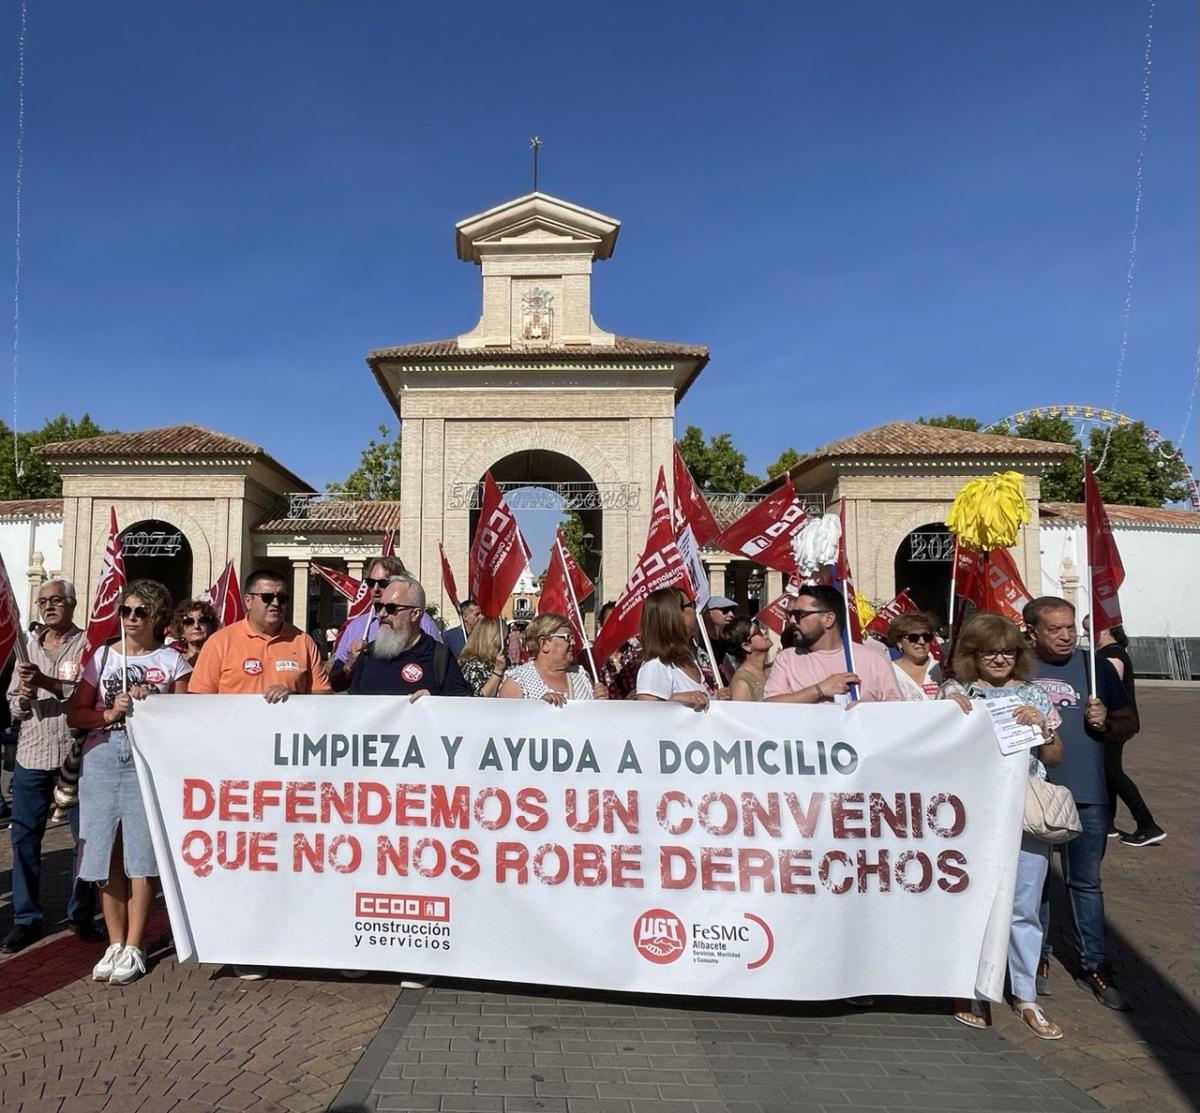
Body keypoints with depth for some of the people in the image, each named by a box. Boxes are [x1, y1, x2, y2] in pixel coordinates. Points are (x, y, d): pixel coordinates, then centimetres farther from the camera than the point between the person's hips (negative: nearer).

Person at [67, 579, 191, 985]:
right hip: (102, 756, 3)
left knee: (140, 853, -2)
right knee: (106, 852, 5)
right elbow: (75, 712, 8)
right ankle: (115, 944, 18)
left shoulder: (171, 661, 6)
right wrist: (109, 714, -9)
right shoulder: (103, 656, 12)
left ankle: (134, 948, 8)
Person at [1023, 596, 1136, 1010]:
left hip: (1086, 795, 1)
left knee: (1085, 882, 12)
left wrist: (1106, 723, -9)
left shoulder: (1096, 666, 4)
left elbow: (1129, 724, 11)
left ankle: (1095, 964, 25)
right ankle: (1036, 958, 28)